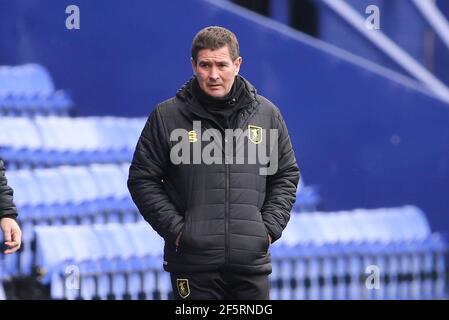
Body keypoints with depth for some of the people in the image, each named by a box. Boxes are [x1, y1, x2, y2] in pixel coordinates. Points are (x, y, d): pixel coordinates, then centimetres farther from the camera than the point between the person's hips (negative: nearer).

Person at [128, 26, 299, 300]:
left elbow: (286, 175, 16)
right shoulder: (167, 116, 1)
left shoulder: (267, 113, 8)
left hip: (252, 259, 2)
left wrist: (270, 227, 4)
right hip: (194, 262, -2)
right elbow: (142, 179, 4)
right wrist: (175, 228, -6)